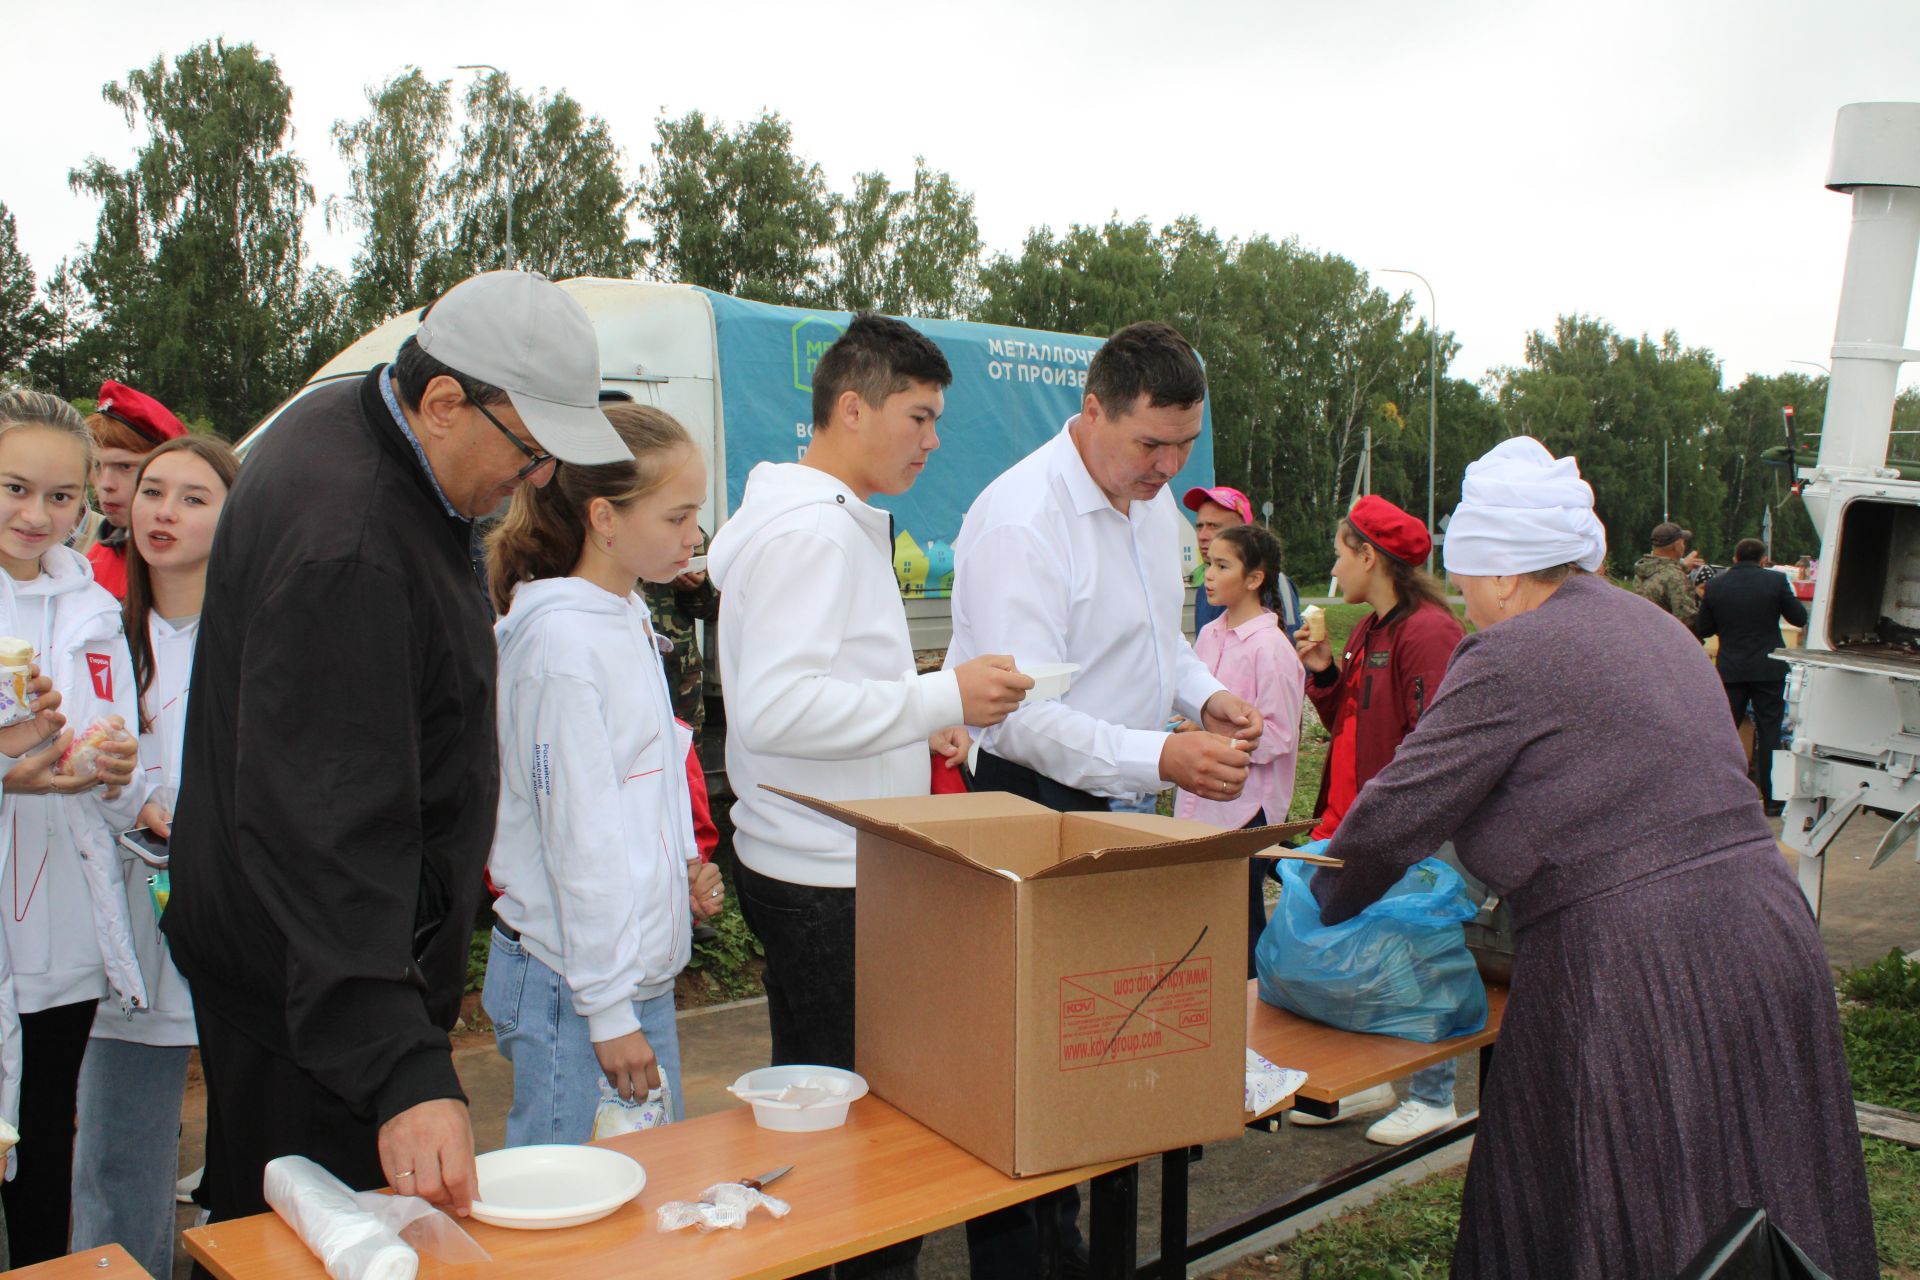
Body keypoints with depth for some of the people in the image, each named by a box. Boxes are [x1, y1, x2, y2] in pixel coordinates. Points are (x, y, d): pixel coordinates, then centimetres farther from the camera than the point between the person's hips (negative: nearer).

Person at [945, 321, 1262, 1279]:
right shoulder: (1019, 519, -21)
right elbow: (1018, 714, -27)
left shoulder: (1153, 501, 7)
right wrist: (1161, 759, -33)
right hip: (1037, 804, -8)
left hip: (1123, 800, 8)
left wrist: (1207, 696, 1)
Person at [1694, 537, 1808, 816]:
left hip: (1730, 670, 1)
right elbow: (1799, 618, 2)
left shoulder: (1715, 585, -1)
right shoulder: (1776, 581, -8)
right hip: (1768, 669, -1)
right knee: (1769, 733, 5)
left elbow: (1701, 629, 5)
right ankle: (1772, 800, 9)